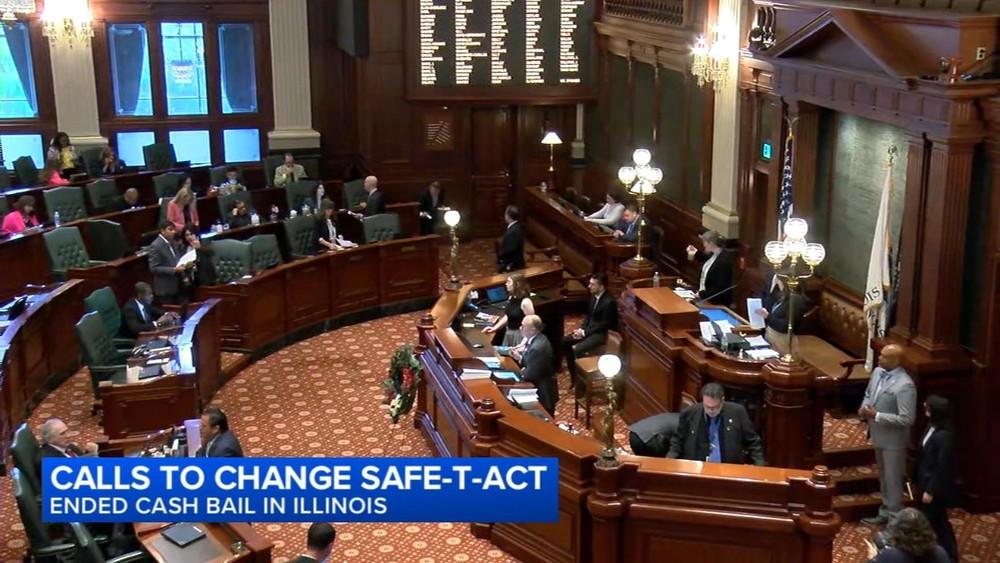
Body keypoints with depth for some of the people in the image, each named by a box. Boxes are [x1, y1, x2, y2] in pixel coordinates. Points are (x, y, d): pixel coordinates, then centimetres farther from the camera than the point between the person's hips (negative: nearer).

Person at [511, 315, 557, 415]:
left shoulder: (537, 348, -30)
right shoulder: (539, 338, 0)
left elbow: (529, 375, -24)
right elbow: (530, 361, 11)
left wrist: (521, 372, -5)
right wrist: (519, 357, -4)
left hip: (543, 393, -9)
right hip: (541, 387, 9)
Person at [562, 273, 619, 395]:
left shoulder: (608, 302, -24)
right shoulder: (594, 296, 3)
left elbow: (604, 325, -22)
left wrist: (584, 332, -19)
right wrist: (581, 328, -2)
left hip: (602, 334, -10)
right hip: (590, 328, 10)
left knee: (578, 350, -28)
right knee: (565, 341, 3)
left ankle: (580, 381, -13)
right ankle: (573, 374, 12)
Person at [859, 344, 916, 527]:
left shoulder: (905, 385, -27)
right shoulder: (878, 372, -2)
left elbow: (907, 419, -27)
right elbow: (868, 394, 16)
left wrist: (876, 415, -27)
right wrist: (864, 408, -6)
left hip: (893, 440, -8)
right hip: (879, 435, 8)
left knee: (892, 479, 5)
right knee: (883, 477, 21)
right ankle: (885, 513, 36)